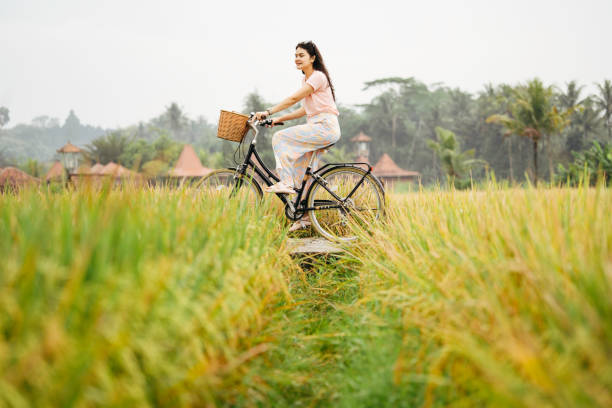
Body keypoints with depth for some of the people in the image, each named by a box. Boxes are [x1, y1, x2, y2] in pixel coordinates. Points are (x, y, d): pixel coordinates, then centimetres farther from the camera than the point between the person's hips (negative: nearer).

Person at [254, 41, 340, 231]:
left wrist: (268, 112, -20)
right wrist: (280, 118, 11)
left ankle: (286, 183, -18)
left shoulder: (318, 77, -9)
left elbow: (294, 98, -18)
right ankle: (305, 216, 10)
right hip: (315, 128, 9)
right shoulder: (306, 79, 20)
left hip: (325, 127, -9)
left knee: (280, 137, -17)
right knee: (303, 173, 5)